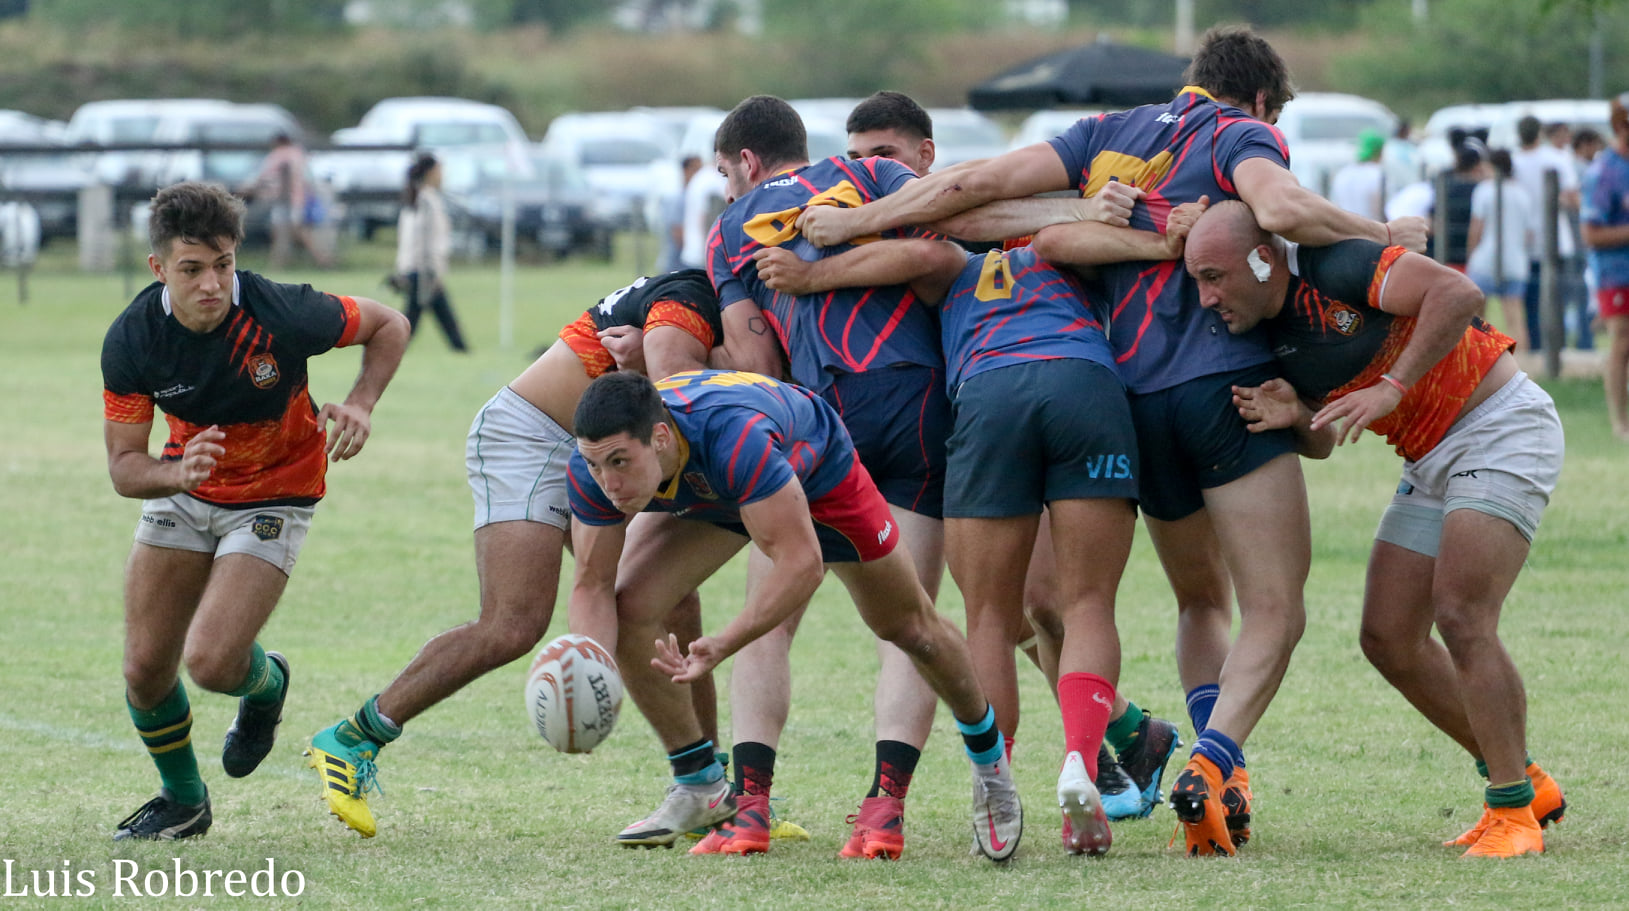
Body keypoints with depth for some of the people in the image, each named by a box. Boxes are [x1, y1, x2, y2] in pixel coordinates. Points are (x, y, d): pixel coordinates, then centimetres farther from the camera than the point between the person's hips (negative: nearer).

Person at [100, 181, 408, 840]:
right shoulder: (131, 340, -22)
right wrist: (177, 472, -38)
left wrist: (361, 404, -26)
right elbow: (123, 467, -16)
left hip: (275, 496, -3)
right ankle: (183, 800, 28)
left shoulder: (283, 315, -29)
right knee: (145, 668, 0)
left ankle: (265, 685, 19)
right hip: (185, 489, 3)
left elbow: (388, 325, -10)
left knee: (211, 661, -20)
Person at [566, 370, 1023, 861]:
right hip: (706, 496, 4)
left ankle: (988, 757, 38)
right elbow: (593, 585, -25)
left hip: (815, 467, -4)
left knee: (910, 627, 9)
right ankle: (700, 787, 2)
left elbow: (801, 562, -47)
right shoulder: (595, 465, -33)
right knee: (629, 608, -16)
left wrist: (723, 645, -55)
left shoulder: (733, 437, -49)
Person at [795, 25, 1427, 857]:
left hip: (1133, 400, 5)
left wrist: (854, 222, 12)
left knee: (1201, 601, 22)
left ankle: (1215, 770, 5)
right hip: (1224, 381, -5)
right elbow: (1282, 208, -19)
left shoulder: (1109, 134, 17)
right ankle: (1210, 768, -24)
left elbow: (978, 182, 8)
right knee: (1274, 613, -4)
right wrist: (1383, 233, -6)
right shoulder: (1241, 134, 3)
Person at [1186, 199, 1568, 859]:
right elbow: (1321, 443, 10)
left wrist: (1391, 387, -33)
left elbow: (1459, 293, -33)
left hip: (1501, 428, -9)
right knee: (1388, 638, 4)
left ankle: (1515, 812, -11)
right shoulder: (1264, 333, 3)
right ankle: (1524, 784, 17)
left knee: (1461, 618, -21)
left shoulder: (1337, 269, -22)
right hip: (1429, 460, 9)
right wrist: (1293, 415, -12)